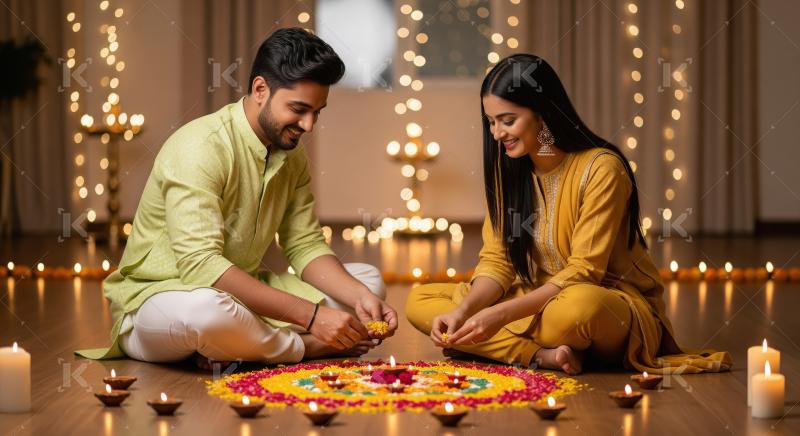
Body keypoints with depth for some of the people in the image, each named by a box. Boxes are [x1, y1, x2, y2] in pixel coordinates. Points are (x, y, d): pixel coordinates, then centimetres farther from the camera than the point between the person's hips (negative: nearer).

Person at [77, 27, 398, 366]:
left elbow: (306, 247, 5)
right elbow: (200, 265, -32)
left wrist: (360, 297, -16)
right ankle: (305, 347, -13)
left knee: (368, 280, 2)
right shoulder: (199, 147, -22)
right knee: (204, 311, -43)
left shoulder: (292, 157, 4)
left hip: (237, 296, 8)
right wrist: (310, 314, -34)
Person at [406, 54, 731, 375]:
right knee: (420, 301, -9)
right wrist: (463, 310, -19)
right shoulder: (507, 170, 3)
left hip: (613, 303, -6)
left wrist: (502, 314, -29)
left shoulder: (601, 168, -17)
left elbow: (583, 273, -21)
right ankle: (542, 355, -22)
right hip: (540, 299, 7)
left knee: (578, 307, -42)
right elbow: (496, 261, 1)